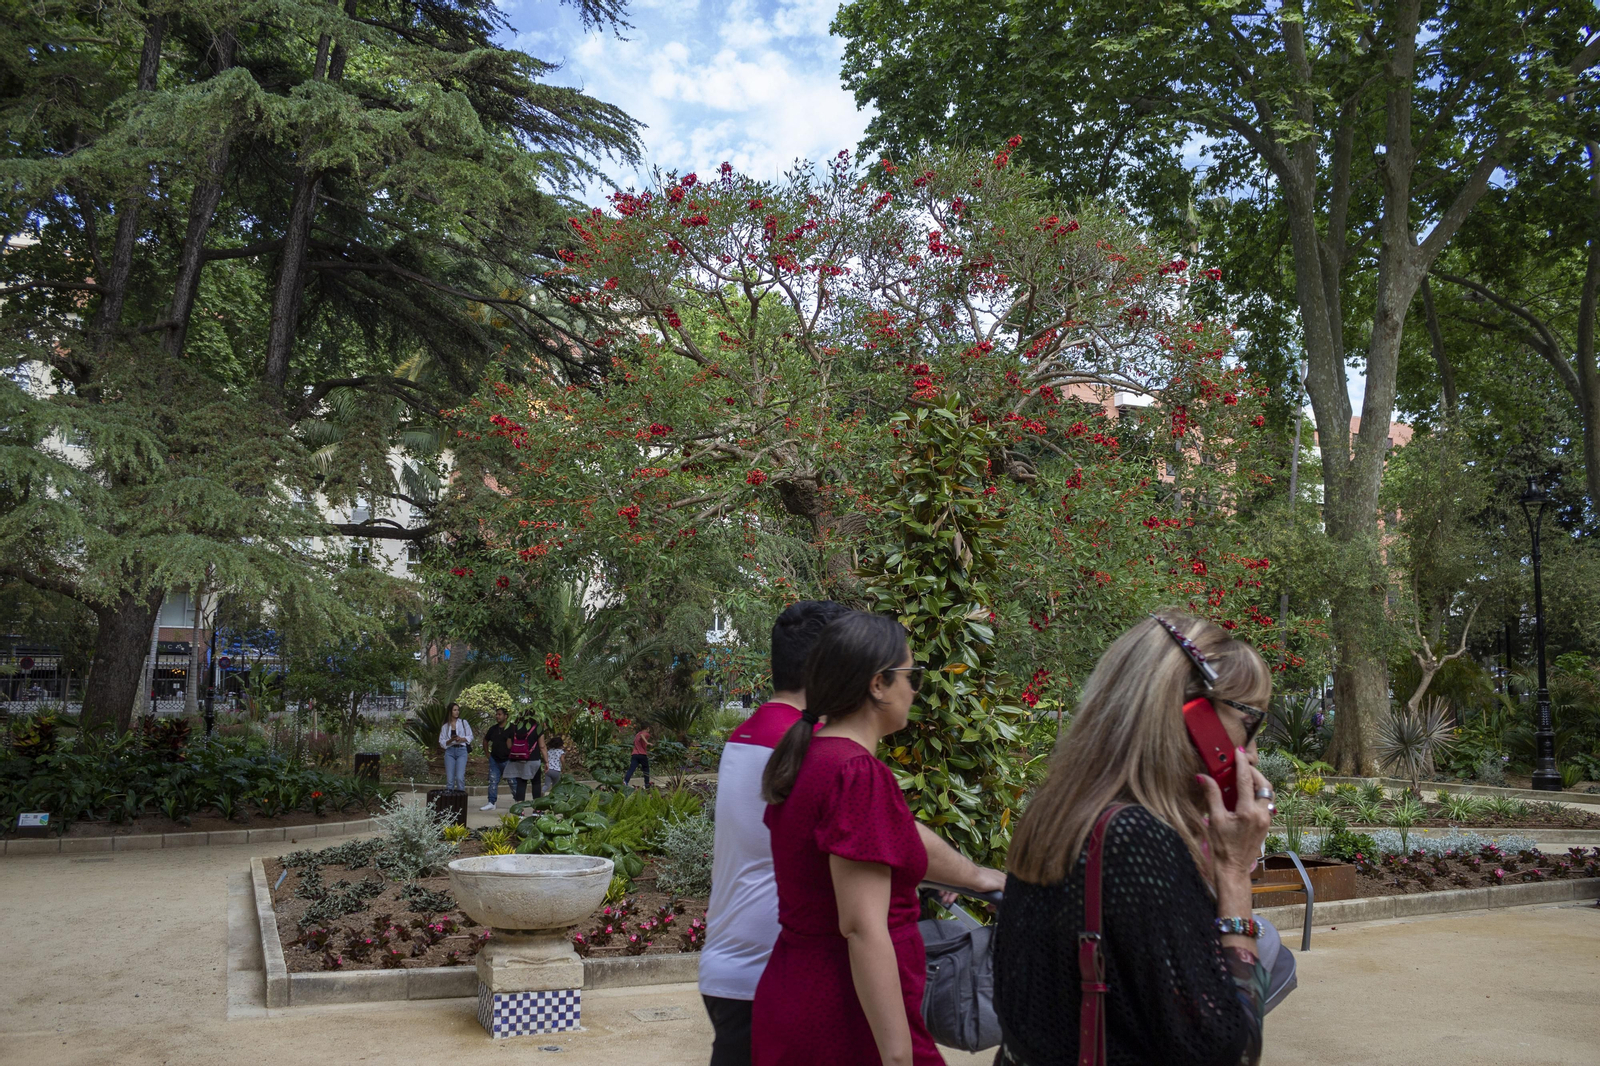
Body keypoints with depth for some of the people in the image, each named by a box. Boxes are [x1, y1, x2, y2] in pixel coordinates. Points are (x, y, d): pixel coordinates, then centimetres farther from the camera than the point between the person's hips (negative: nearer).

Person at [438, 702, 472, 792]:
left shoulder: (463, 722, 9)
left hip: (461, 750, -1)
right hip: (450, 751, 1)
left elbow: (470, 737, 7)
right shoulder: (445, 726, 11)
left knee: (460, 777, -13)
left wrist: (461, 739, -12)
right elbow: (442, 742, 6)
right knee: (449, 778, -3)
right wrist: (451, 740, -13)